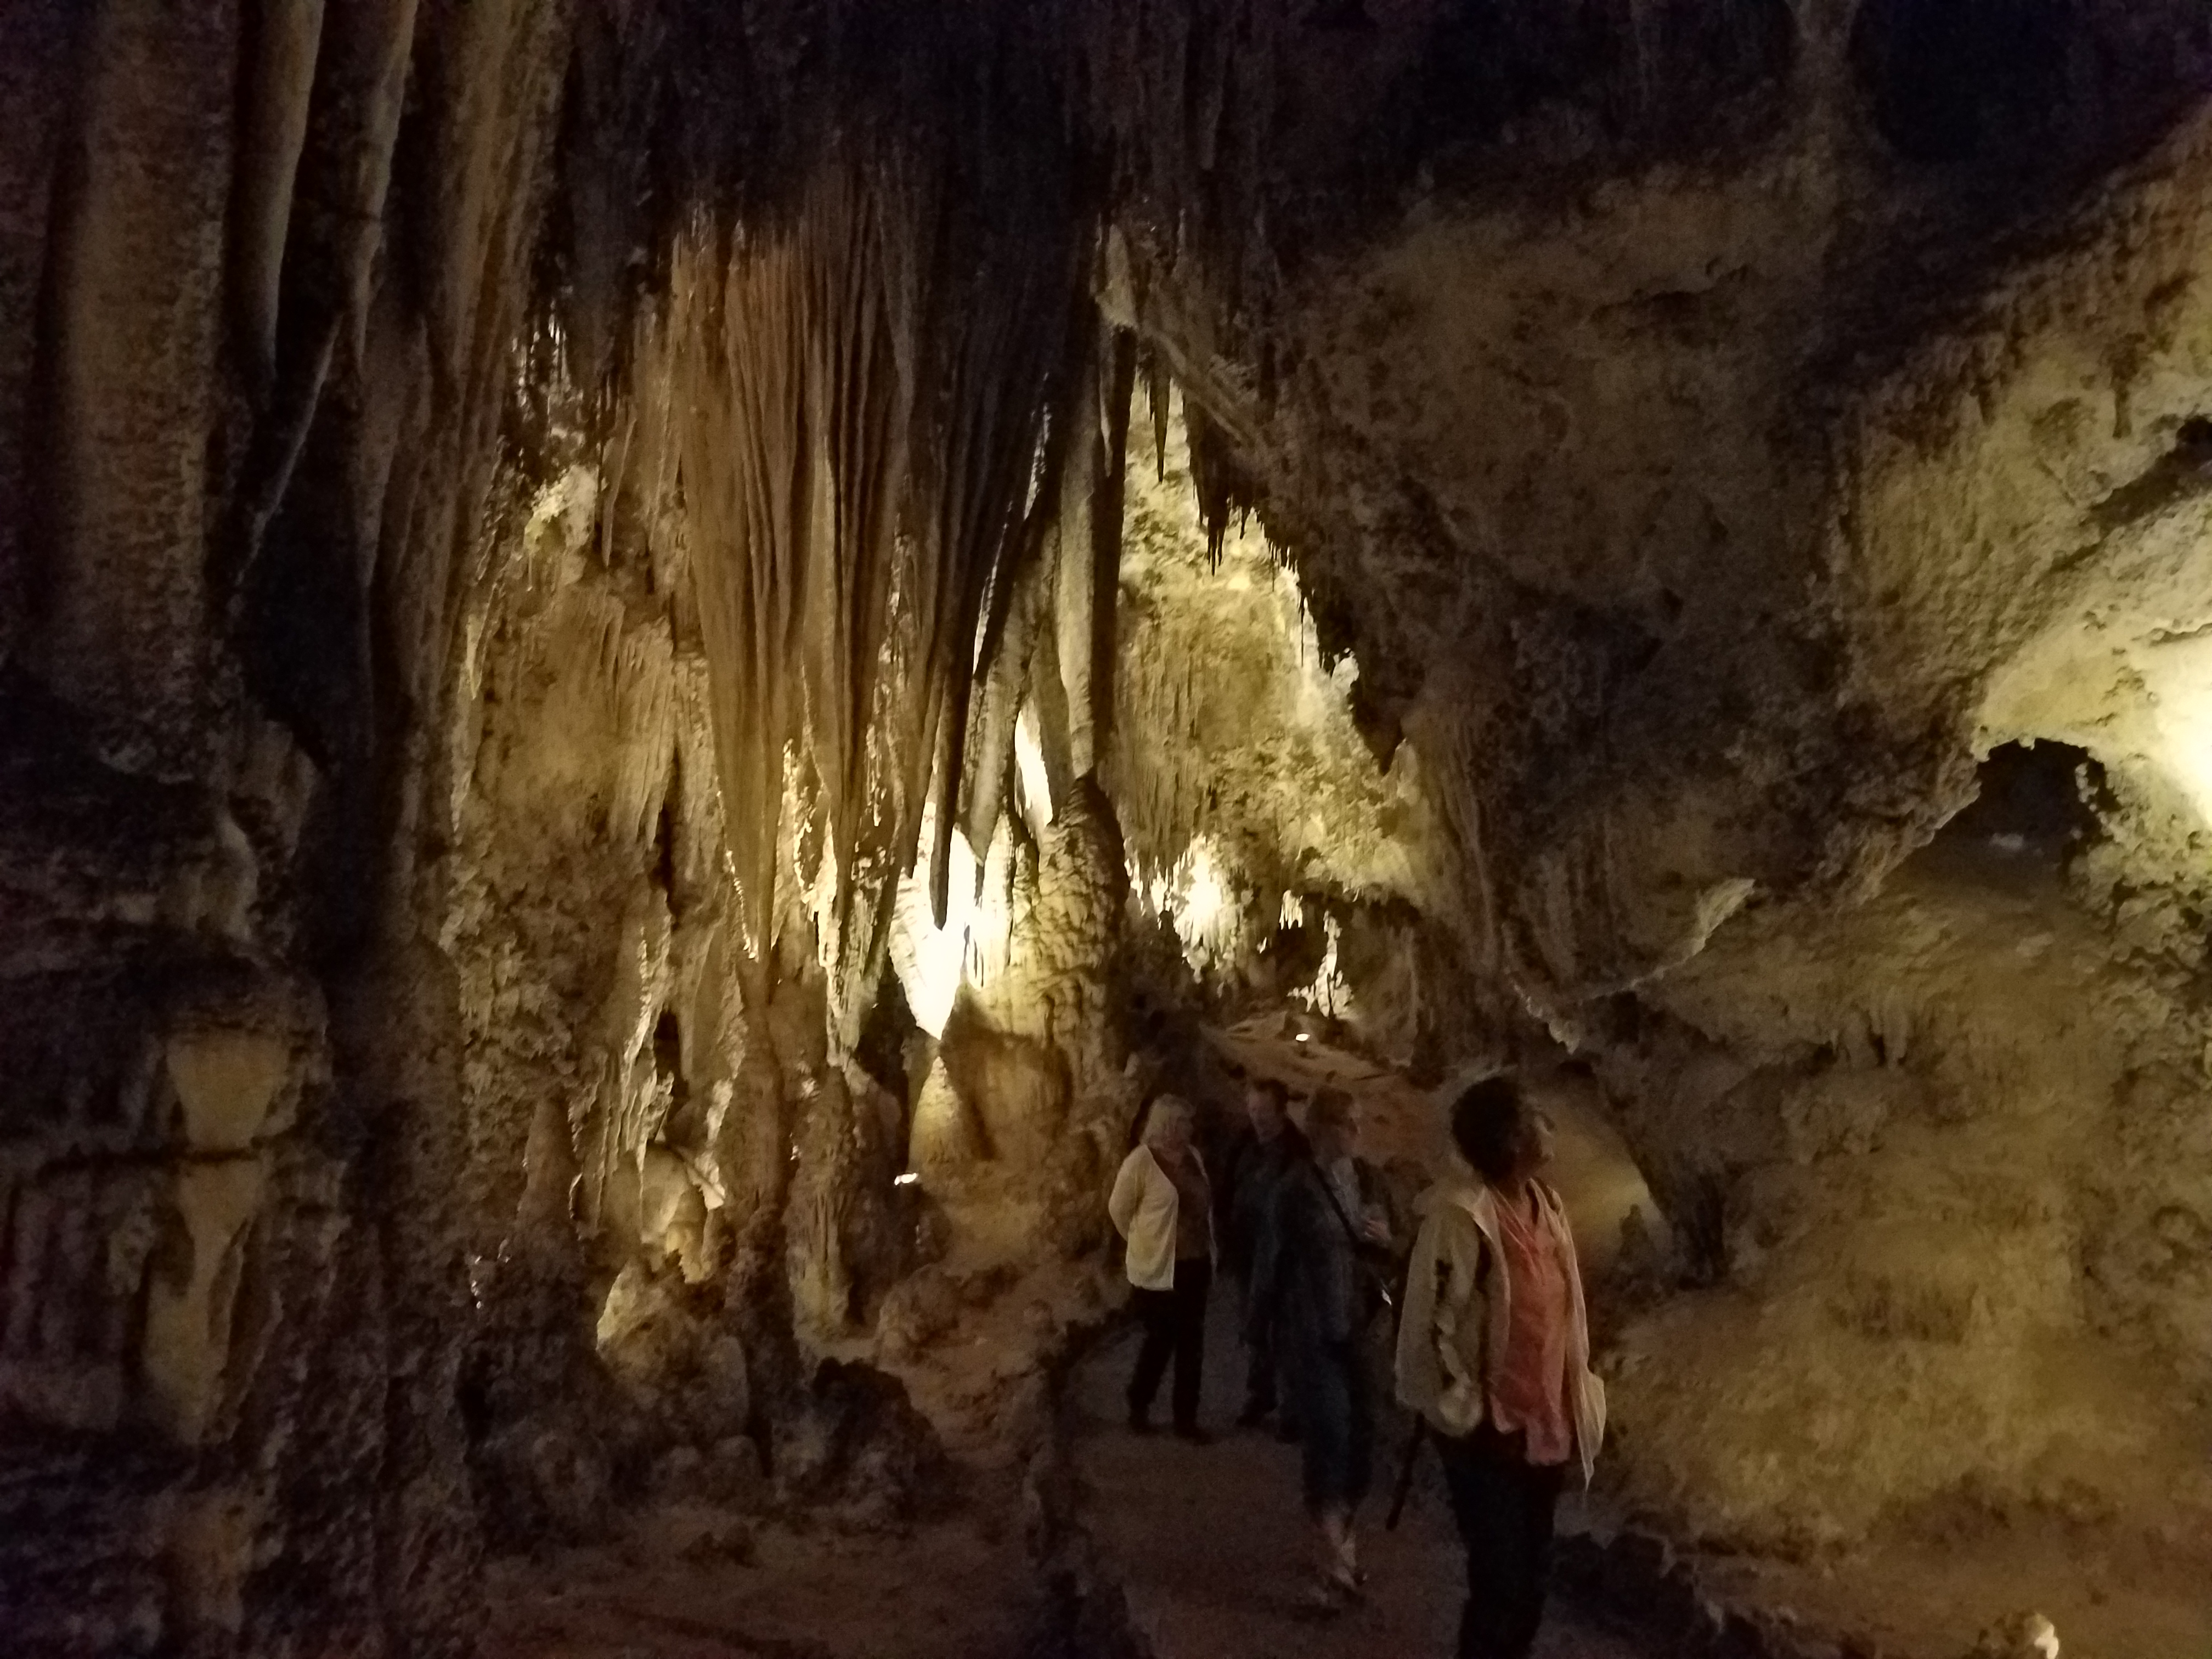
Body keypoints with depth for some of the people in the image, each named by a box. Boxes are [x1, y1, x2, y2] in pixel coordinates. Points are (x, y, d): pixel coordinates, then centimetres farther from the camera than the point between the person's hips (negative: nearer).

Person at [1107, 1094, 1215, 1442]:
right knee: (1160, 1340, 5)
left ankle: (1186, 1417, 22)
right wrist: (1145, 1243, 2)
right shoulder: (1141, 1160, -16)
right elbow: (1119, 1209, -7)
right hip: (1159, 1268, -6)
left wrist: (1209, 1252, 12)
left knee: (1192, 1343, 10)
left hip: (1196, 1264, 6)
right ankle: (1138, 1407, 28)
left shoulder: (1192, 1155, 3)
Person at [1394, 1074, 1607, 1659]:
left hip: (1544, 1425, 8)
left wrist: (1577, 1403, 13)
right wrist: (1470, 1419, -16)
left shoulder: (1541, 1201, 4)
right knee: (1501, 1580, 2)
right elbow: (1431, 1326, -21)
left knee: (1532, 1572, 19)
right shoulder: (1461, 1214, -22)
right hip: (1491, 1432, -8)